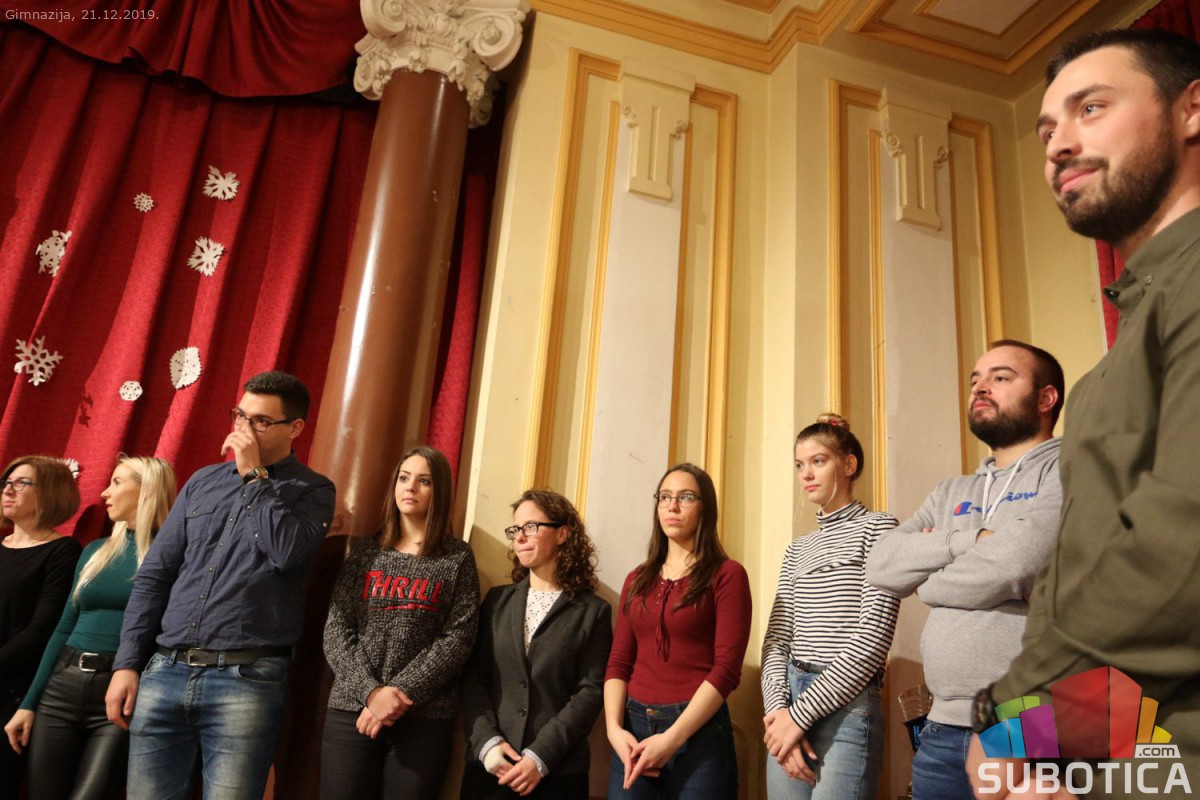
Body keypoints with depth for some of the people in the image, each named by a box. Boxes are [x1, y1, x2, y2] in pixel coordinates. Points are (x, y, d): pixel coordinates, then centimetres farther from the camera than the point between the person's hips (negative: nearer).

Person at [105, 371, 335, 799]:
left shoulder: (313, 490, 1)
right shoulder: (203, 482, 13)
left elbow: (288, 553, -19)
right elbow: (153, 575, 12)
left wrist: (254, 475, -10)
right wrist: (126, 664, 5)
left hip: (246, 680, -4)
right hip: (164, 671, 4)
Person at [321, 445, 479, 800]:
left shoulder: (458, 558, 3)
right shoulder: (364, 551, 9)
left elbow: (457, 639, -5)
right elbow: (336, 632, 2)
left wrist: (401, 694, -14)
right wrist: (370, 691, -12)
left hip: (424, 718, -1)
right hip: (350, 709, 2)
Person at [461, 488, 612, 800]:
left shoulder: (593, 611, -1)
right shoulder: (497, 600, 8)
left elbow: (591, 691, -7)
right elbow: (473, 677, 3)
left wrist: (540, 757, -16)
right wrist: (486, 742, -11)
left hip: (558, 771, -2)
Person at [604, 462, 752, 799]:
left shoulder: (727, 574, -4)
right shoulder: (638, 579, 11)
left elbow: (726, 667, -11)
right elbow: (619, 662, 7)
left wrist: (672, 739, -17)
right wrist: (614, 728, -9)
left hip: (699, 730, -4)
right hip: (634, 727, 5)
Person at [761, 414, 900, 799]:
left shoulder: (877, 528, -2)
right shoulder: (797, 550, 15)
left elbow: (873, 638, -12)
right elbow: (777, 638, 8)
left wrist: (800, 713, -12)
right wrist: (778, 710, -10)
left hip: (847, 707, -5)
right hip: (791, 705, 5)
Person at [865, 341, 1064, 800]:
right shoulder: (950, 494, 15)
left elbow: (1010, 567, -20)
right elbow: (881, 567, 2)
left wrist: (927, 583, -1)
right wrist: (973, 537, -11)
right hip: (944, 727, 6)